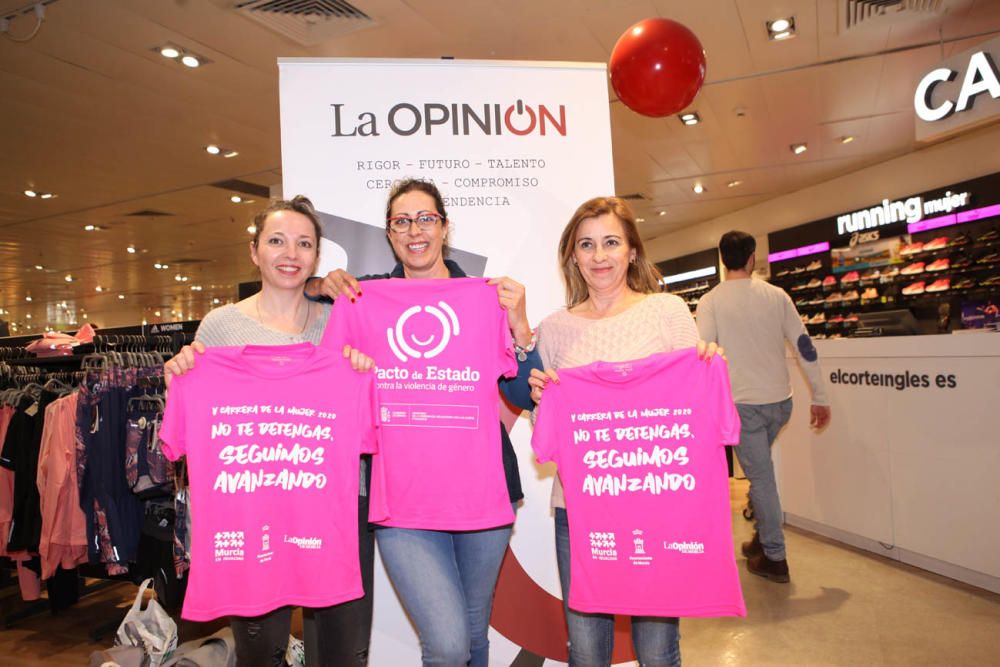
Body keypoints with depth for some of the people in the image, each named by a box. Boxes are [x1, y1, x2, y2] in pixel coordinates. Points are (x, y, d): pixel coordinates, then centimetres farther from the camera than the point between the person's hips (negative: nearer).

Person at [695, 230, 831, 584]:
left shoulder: (710, 302, -8)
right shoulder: (776, 295, 2)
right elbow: (804, 346, 2)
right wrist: (820, 398, 8)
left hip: (744, 404, -4)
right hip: (780, 401, 4)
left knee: (761, 478, 3)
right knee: (760, 471, 23)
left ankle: (774, 558, 13)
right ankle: (762, 537, 32)